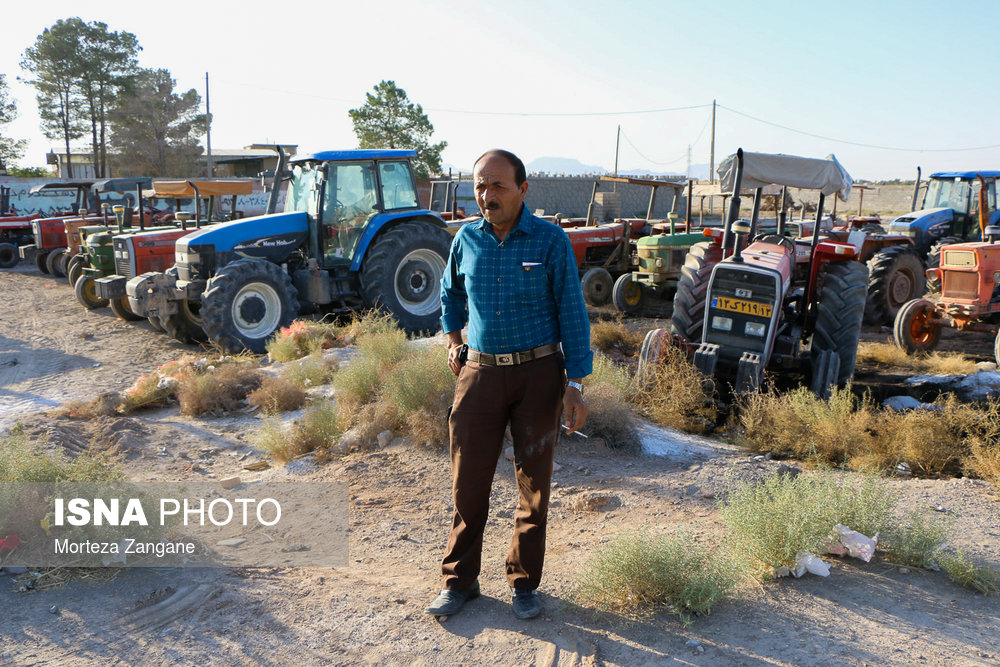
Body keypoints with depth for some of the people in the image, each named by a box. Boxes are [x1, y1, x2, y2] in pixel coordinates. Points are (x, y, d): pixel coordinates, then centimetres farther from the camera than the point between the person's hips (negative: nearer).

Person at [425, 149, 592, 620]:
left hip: (537, 373, -2)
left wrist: (576, 383, -9)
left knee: (534, 484, 7)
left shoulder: (551, 241, -6)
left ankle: (524, 583, 24)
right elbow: (450, 292, 24)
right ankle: (459, 580, 22)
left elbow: (572, 314, -6)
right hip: (480, 374, 2)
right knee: (469, 482, 5)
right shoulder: (467, 240, 4)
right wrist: (453, 340, 19)